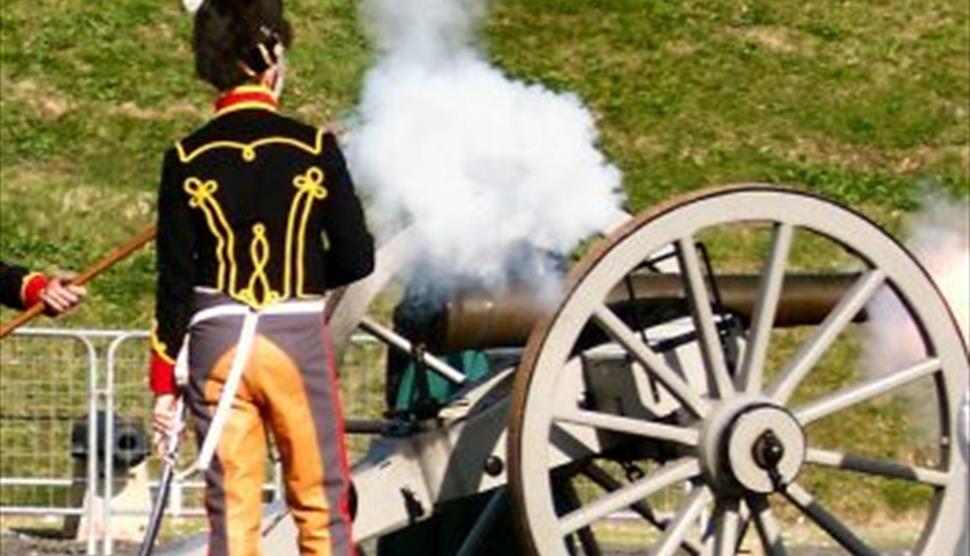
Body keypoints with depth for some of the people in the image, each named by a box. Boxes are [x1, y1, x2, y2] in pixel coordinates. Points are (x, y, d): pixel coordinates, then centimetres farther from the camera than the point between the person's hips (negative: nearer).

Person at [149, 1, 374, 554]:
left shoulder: (188, 160, -1)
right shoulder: (314, 149, -5)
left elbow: (175, 282, -1)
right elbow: (357, 259, -2)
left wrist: (165, 384, 5)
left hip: (217, 343, 1)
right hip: (299, 339, -1)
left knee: (232, 509, 5)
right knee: (322, 508, 8)